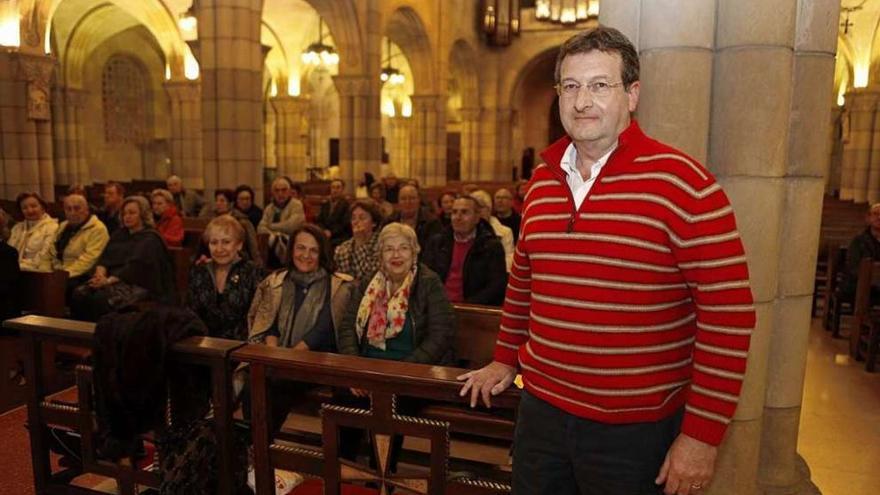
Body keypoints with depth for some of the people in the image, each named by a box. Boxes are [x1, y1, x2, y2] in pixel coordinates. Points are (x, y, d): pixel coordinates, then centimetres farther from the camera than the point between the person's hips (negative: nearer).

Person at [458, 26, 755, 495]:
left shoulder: (682, 184, -14)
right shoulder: (541, 182, 5)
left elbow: (729, 312, -14)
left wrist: (702, 435, -13)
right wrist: (506, 358, 20)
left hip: (635, 429, -5)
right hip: (541, 408, 6)